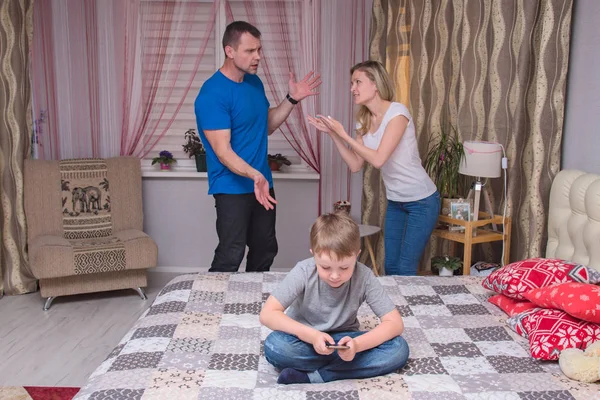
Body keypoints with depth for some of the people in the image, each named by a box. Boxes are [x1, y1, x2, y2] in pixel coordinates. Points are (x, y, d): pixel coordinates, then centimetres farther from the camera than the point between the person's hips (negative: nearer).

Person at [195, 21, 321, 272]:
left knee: (265, 251, 16)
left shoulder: (255, 82, 7)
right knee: (230, 258, -7)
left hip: (263, 184, 8)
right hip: (232, 188, -8)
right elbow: (222, 151, -24)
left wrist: (292, 99, 5)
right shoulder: (212, 94, -19)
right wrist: (254, 175, -39)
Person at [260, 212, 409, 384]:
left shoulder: (364, 277, -19)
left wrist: (357, 344, -36)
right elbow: (267, 314, -23)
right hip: (306, 340, -1)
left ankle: (311, 375, -24)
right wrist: (311, 335, -36)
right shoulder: (304, 272, -21)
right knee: (274, 346, -33)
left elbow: (395, 323, -19)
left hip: (343, 341, 2)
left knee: (398, 348, -24)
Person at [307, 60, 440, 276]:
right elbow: (356, 165, 0)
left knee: (405, 269, -3)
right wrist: (332, 133, -6)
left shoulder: (397, 112, -19)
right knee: (390, 267, 11)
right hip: (395, 202, 7)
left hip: (422, 201, -7)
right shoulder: (364, 120, 3)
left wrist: (344, 134, -22)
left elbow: (378, 159, -27)